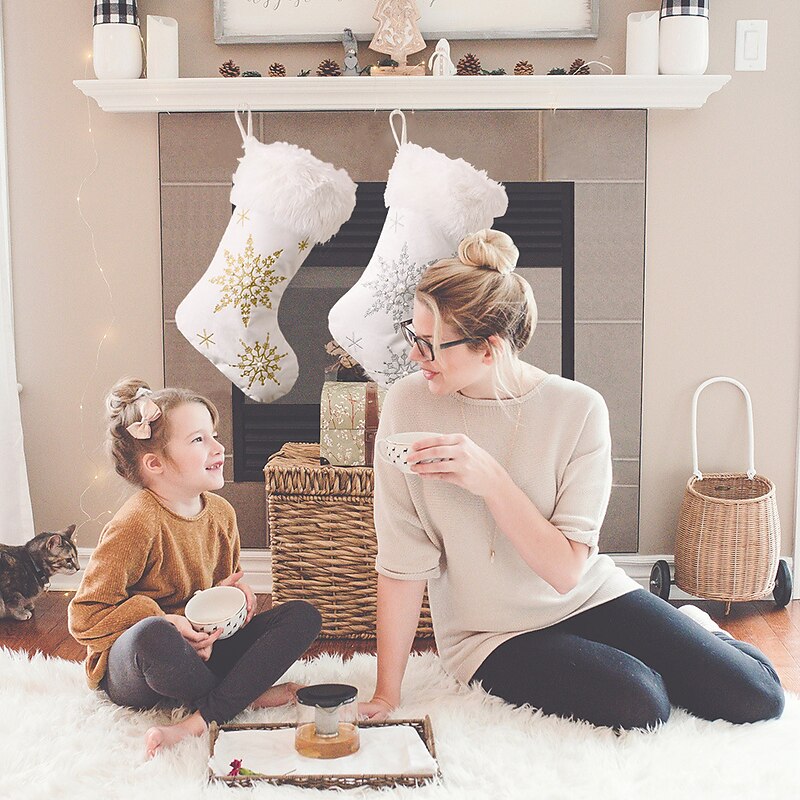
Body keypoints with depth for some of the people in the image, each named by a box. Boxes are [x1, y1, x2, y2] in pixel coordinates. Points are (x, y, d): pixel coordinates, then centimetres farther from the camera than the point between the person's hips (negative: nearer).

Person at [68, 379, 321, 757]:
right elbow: (85, 617, -19)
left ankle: (200, 719, -24)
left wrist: (235, 590, -4)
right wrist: (169, 623, -25)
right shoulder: (136, 524, -20)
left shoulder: (220, 512, 3)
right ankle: (246, 693, -11)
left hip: (202, 650, 7)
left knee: (303, 615, -7)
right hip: (126, 670, -7)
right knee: (153, 635, -43)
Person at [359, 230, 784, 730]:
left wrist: (491, 480, -29)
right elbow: (403, 563, -12)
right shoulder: (410, 406, -15)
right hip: (490, 634, -1)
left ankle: (692, 633, 23)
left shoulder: (579, 410, -14)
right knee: (638, 705, -26)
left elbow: (567, 570, -18)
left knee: (757, 699, -10)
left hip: (589, 598, 1)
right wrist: (387, 693, -12)